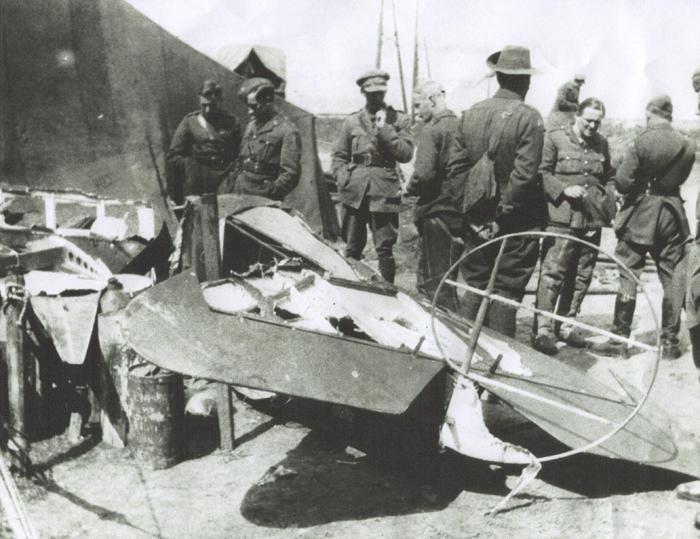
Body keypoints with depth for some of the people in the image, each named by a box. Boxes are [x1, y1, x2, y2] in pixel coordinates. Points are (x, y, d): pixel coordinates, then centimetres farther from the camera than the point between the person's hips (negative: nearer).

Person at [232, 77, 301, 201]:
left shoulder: (287, 132, -8)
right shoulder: (251, 126, 17)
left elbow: (291, 174, -13)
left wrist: (271, 194, -19)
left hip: (263, 199, -7)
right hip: (239, 195, 7)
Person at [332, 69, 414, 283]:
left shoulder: (399, 120, 7)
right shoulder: (352, 121, 11)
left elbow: (406, 154, -4)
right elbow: (338, 156, 16)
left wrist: (385, 129, -9)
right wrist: (343, 178, 0)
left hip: (384, 192, -2)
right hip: (354, 191, 2)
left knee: (385, 248, -4)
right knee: (352, 248, 8)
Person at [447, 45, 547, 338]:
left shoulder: (470, 114, 3)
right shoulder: (529, 118, -11)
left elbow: (455, 167, 1)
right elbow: (524, 173, -18)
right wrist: (502, 212, -11)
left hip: (478, 221, 4)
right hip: (517, 224, -4)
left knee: (474, 288, 13)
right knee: (506, 291, 4)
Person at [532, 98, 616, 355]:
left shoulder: (602, 143, 15)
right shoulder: (554, 138, 0)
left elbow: (609, 177, 24)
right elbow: (542, 172, -2)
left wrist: (610, 198, 6)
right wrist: (563, 189, -14)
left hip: (593, 220, 6)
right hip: (562, 218, -6)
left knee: (581, 276, 10)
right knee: (552, 272, -10)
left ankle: (566, 324, 22)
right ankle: (543, 329, -8)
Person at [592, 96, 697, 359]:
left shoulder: (641, 142, -13)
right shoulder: (687, 146, -1)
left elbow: (622, 182, -13)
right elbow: (680, 178, 8)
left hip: (640, 214, -3)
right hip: (672, 214, 3)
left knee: (628, 276, 4)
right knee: (672, 279, 10)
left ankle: (620, 340, 7)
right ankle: (670, 342, 15)